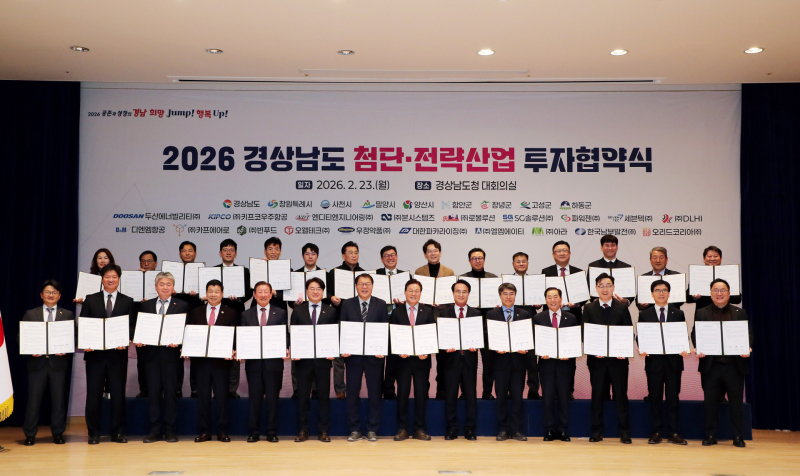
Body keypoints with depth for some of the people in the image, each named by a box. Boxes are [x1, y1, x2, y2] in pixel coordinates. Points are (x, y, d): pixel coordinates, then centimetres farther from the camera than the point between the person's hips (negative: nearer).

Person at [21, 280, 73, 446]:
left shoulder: (68, 315, 10)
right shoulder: (31, 314, 10)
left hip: (59, 362, 0)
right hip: (37, 362, 0)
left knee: (59, 399, 4)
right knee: (33, 399, 3)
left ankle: (58, 433, 14)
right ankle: (30, 434, 13)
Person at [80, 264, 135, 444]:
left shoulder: (127, 301, 9)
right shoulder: (90, 300, 9)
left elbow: (132, 326, 3)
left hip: (118, 354, 0)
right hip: (95, 353, 0)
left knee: (118, 394, 3)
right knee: (93, 394, 3)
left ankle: (117, 433, 11)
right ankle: (94, 433, 12)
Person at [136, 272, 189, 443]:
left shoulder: (182, 306, 6)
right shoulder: (146, 305, 14)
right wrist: (138, 340, -7)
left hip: (171, 354, -2)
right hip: (150, 353, 2)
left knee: (170, 392, 2)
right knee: (153, 391, 3)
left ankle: (170, 429, 9)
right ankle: (155, 429, 11)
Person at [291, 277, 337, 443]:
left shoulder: (331, 311, 7)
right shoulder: (298, 311, 8)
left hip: (323, 359, 0)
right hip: (303, 359, 0)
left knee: (324, 395, 4)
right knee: (302, 395, 4)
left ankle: (323, 431, 12)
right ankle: (303, 430, 13)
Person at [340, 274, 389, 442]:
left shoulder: (381, 304, 4)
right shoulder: (347, 304, 5)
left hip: (374, 355, 0)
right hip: (353, 355, 1)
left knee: (374, 393, 5)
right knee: (352, 393, 5)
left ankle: (372, 430, 14)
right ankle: (354, 430, 15)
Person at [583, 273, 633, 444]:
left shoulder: (622, 307, 5)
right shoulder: (589, 308, 6)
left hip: (618, 358, 0)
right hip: (597, 358, 1)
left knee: (621, 394, 3)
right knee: (597, 395, 5)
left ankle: (624, 432, 10)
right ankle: (596, 431, 13)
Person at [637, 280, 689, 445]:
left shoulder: (678, 314, 11)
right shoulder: (644, 315, 9)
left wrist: (684, 349, -12)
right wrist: (642, 349, -13)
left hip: (673, 361, 0)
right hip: (654, 361, 0)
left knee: (673, 398, 3)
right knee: (655, 398, 3)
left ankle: (673, 433, 9)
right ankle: (656, 432, 10)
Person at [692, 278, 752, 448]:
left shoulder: (740, 313, 10)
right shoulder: (701, 313, 9)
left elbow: (748, 334, 3)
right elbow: (695, 334, 2)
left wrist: (747, 348, -17)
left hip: (735, 364, 0)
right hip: (711, 365, 0)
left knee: (736, 401, 5)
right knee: (710, 401, 4)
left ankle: (737, 436, 14)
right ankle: (710, 435, 14)